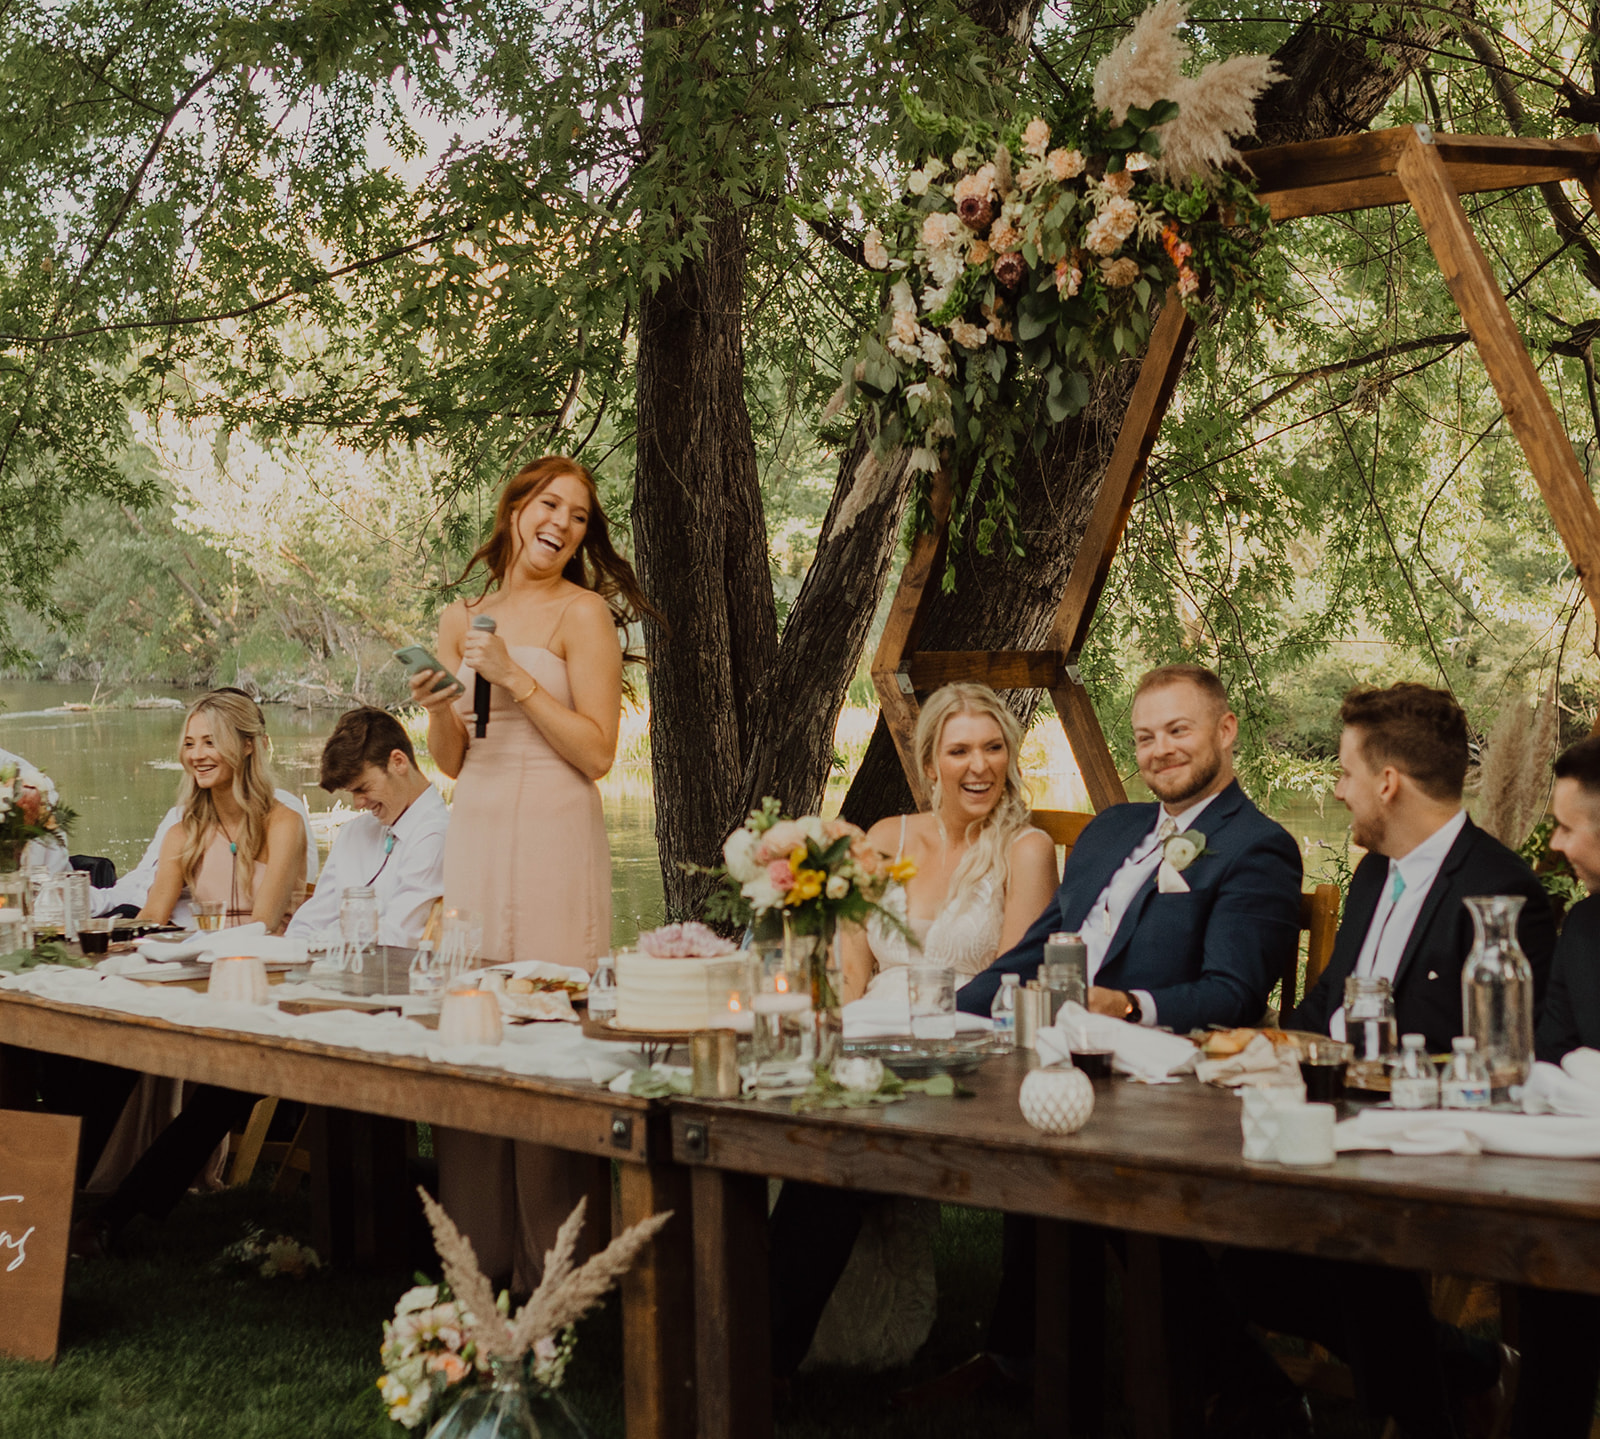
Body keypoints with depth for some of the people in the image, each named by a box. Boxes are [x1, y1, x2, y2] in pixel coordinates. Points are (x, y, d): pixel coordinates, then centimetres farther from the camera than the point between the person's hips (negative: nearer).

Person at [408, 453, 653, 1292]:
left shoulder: (583, 614, 0)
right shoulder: (462, 620, 15)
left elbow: (597, 751, -7)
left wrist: (515, 676, -11)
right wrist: (438, 708, -2)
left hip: (553, 836, -5)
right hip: (475, 834, 5)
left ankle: (548, 1256, 1)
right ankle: (476, 1246, 12)